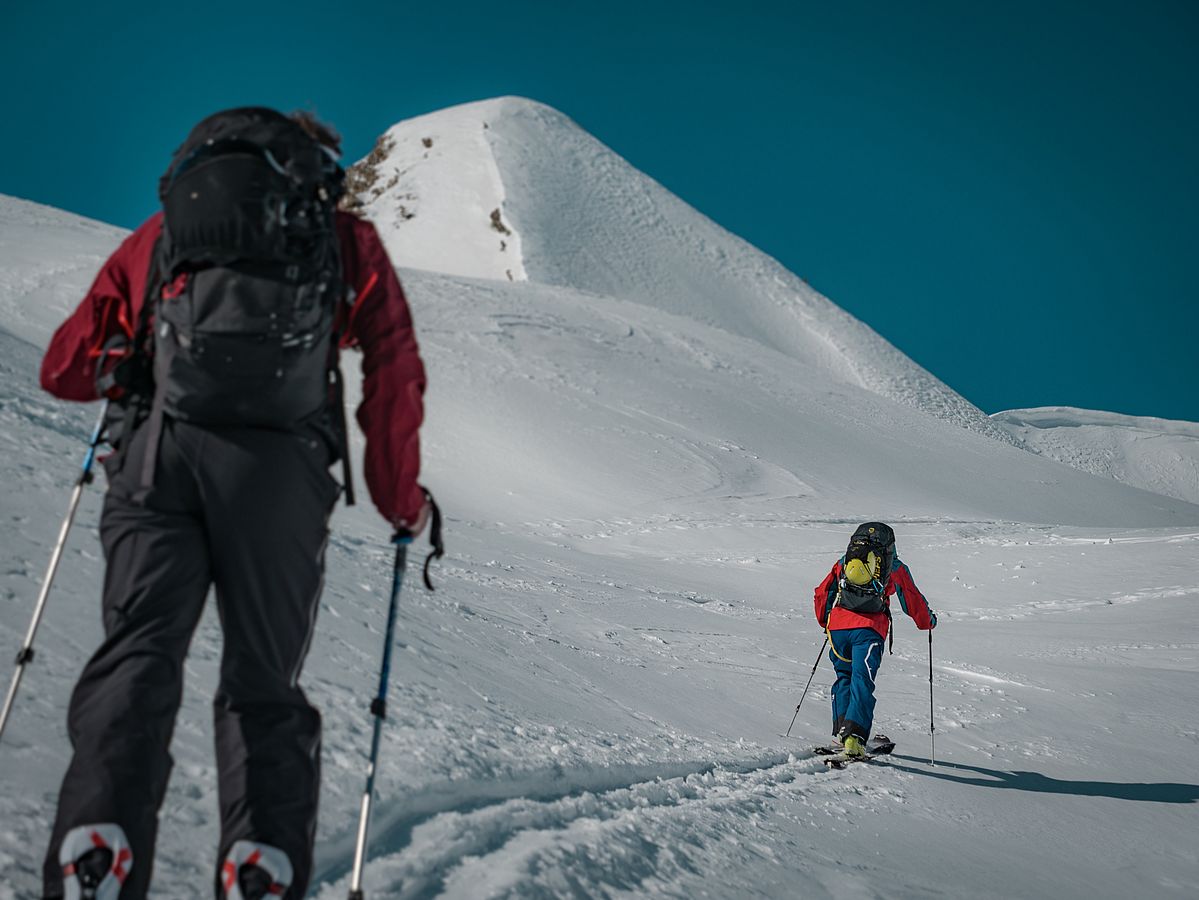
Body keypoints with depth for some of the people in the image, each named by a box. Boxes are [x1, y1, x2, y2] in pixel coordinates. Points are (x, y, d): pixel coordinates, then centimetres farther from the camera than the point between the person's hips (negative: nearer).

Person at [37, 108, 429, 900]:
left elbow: (66, 369, 23)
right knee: (263, 683, 8)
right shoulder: (349, 239, 22)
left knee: (138, 657, -3)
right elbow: (396, 376, 12)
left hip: (157, 456, 1)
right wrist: (403, 504, 20)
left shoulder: (160, 232, 26)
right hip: (280, 468, -1)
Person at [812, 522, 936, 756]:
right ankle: (854, 735, -19)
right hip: (869, 630, -3)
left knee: (844, 675, 21)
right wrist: (928, 620, 39)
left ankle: (841, 729, 13)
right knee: (862, 681, -4)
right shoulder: (894, 567, 16)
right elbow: (913, 601, 20)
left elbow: (821, 594, 23)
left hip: (838, 626, 3)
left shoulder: (843, 562, 22)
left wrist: (825, 622, 39)